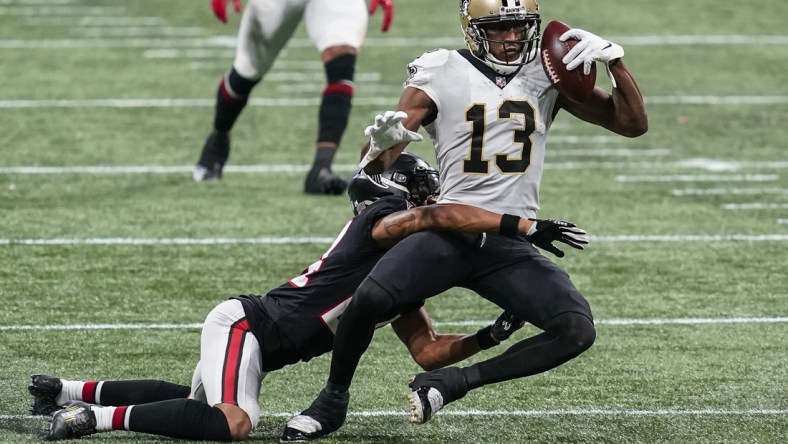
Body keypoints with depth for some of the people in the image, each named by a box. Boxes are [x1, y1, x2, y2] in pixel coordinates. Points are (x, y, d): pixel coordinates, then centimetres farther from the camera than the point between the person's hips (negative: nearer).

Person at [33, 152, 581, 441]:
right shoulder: (383, 220, -11)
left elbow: (429, 351, 17)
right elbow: (440, 217, -31)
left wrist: (489, 337, 3)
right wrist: (525, 227, -30)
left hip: (245, 327, 11)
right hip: (244, 324, -11)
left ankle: (69, 391, 29)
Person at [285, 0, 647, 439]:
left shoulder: (549, 74, 6)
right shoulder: (442, 76, -1)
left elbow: (633, 124, 5)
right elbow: (374, 166, -4)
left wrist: (614, 60, -11)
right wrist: (381, 142, -30)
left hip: (513, 245, 3)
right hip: (450, 233, -2)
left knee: (578, 332, -20)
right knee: (369, 298, -28)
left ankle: (452, 383, -7)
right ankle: (333, 401, 0)